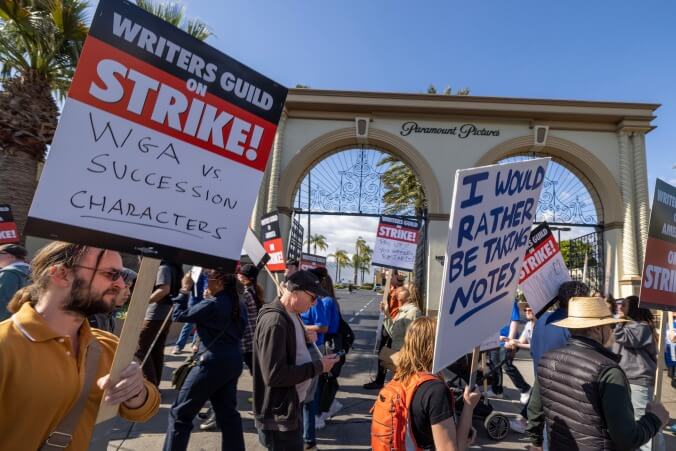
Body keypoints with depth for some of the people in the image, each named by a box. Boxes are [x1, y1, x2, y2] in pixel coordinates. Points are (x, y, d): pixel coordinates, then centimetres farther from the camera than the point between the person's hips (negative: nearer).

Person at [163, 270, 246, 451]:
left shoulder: (212, 304, -17)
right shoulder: (238, 305, 8)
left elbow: (179, 315, -9)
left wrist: (185, 290, 0)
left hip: (213, 363, -8)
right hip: (233, 362, 8)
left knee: (180, 413, 6)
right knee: (227, 412, 18)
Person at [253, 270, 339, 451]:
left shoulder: (291, 314, 4)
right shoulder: (274, 322, -27)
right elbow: (274, 375, -30)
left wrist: (305, 337, -2)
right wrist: (317, 367, -23)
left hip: (290, 407, 10)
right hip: (278, 416, -10)